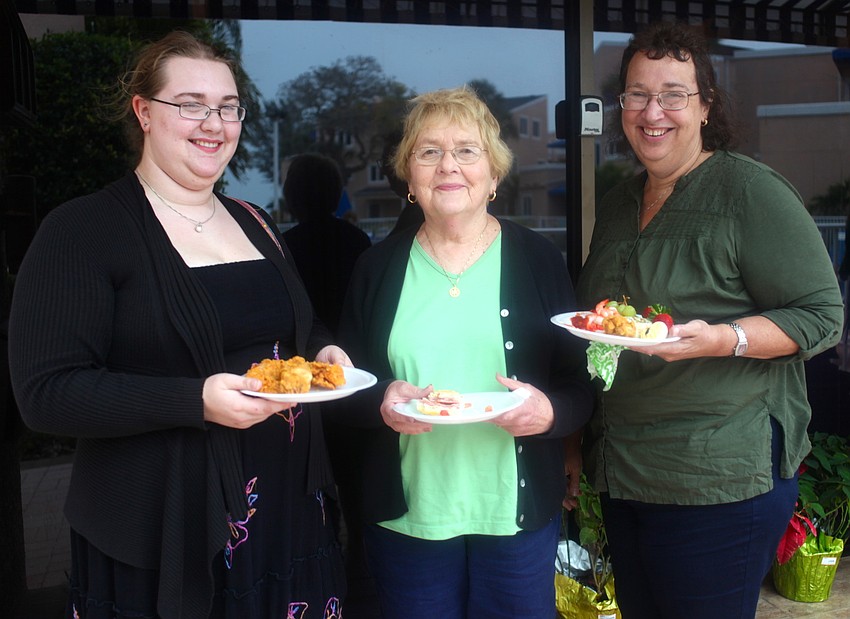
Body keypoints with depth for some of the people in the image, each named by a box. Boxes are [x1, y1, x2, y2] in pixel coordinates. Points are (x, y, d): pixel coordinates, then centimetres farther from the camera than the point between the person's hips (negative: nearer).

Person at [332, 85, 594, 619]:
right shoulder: (379, 267, 3)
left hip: (519, 513, 0)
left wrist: (551, 411, -20)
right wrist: (380, 402, -16)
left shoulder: (539, 259, 0)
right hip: (406, 514, 1)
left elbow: (584, 386, 1)